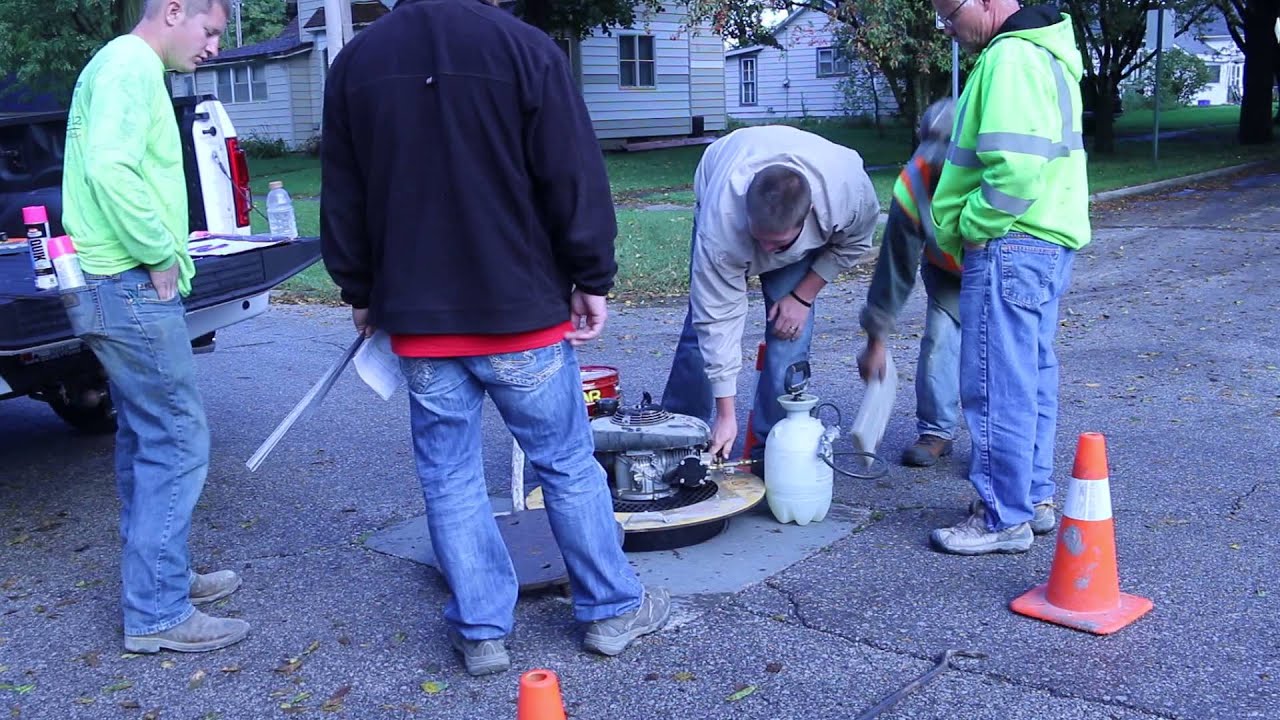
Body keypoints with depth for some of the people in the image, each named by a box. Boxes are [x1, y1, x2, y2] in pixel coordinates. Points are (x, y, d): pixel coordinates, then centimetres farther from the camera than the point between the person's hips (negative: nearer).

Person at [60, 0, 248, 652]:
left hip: (117, 287, 11)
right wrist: (161, 255, -17)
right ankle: (157, 613, 1)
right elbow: (109, 170, -27)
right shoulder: (132, 65, -13)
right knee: (177, 445, -6)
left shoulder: (126, 67, 20)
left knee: (145, 441, 17)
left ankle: (160, 576, 29)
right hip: (132, 287, -11)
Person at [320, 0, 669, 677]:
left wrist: (360, 292, 20)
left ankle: (480, 631, 19)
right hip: (521, 314, -3)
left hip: (417, 320, 3)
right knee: (568, 465, 10)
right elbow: (574, 178, -9)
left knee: (449, 478, 12)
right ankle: (613, 609, 23)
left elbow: (341, 199, 9)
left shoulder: (355, 62, 4)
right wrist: (592, 279, 2)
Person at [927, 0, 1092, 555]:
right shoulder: (1041, 52, 18)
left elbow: (1015, 165, -26)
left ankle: (1004, 518, 4)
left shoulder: (1010, 57, -16)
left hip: (1011, 244, -11)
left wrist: (972, 229, -14)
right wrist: (968, 226, 18)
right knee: (1031, 376, 16)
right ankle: (1034, 497, 27)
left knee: (997, 384, -4)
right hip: (1047, 240, 11)